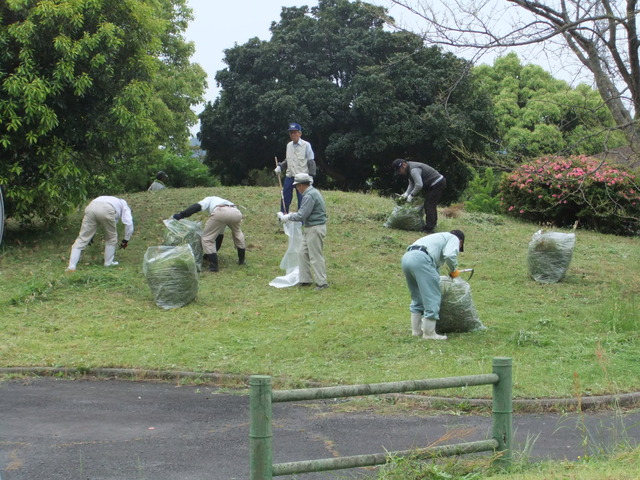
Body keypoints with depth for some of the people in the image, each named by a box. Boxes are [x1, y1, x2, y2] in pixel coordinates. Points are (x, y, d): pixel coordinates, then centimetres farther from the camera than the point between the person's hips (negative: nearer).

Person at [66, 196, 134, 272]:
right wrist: (126, 240, 28)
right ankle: (108, 263, 26)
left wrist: (89, 236, 44)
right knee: (111, 238, 21)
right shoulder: (124, 205, 34)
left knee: (82, 238, 6)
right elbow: (129, 223, 19)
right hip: (107, 210, -4)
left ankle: (71, 266, -1)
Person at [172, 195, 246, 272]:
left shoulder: (209, 200, 35)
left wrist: (180, 215, 13)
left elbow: (197, 207, 10)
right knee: (237, 233, 36)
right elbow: (220, 235, 48)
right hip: (236, 212, 6)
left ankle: (213, 266, 7)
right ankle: (241, 260, 37)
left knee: (207, 238, 12)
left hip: (219, 213, -6)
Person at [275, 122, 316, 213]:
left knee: (302, 199, -2)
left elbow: (311, 162, -5)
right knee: (285, 198, 6)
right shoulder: (289, 145, 11)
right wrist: (280, 166, 5)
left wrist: (311, 175, -10)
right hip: (289, 176, 5)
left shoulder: (306, 145, -6)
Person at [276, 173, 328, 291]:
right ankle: (306, 280, 20)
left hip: (315, 229, -10)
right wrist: (289, 215, 15)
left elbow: (301, 216, -22)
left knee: (315, 256, -4)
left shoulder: (309, 196, -20)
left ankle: (322, 282, 2)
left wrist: (285, 218, -10)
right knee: (303, 254, 14)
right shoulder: (312, 192, 12)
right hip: (310, 229, 10)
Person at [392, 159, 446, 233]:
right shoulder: (409, 169, 11)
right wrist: (406, 193, 0)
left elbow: (419, 185, -28)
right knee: (432, 205, 20)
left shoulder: (413, 170, -23)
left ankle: (429, 228, -11)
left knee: (429, 205, -11)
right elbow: (411, 184, 15)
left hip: (437, 184, -11)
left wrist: (411, 195, -17)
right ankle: (433, 224, 32)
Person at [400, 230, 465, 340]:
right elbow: (450, 255, -6)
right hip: (420, 258, -9)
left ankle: (416, 330, 24)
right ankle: (429, 333, -1)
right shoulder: (454, 238, 15)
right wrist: (454, 270, 11)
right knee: (432, 297, -2)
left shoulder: (440, 237, 38)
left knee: (417, 298, 20)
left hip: (406, 257, 9)